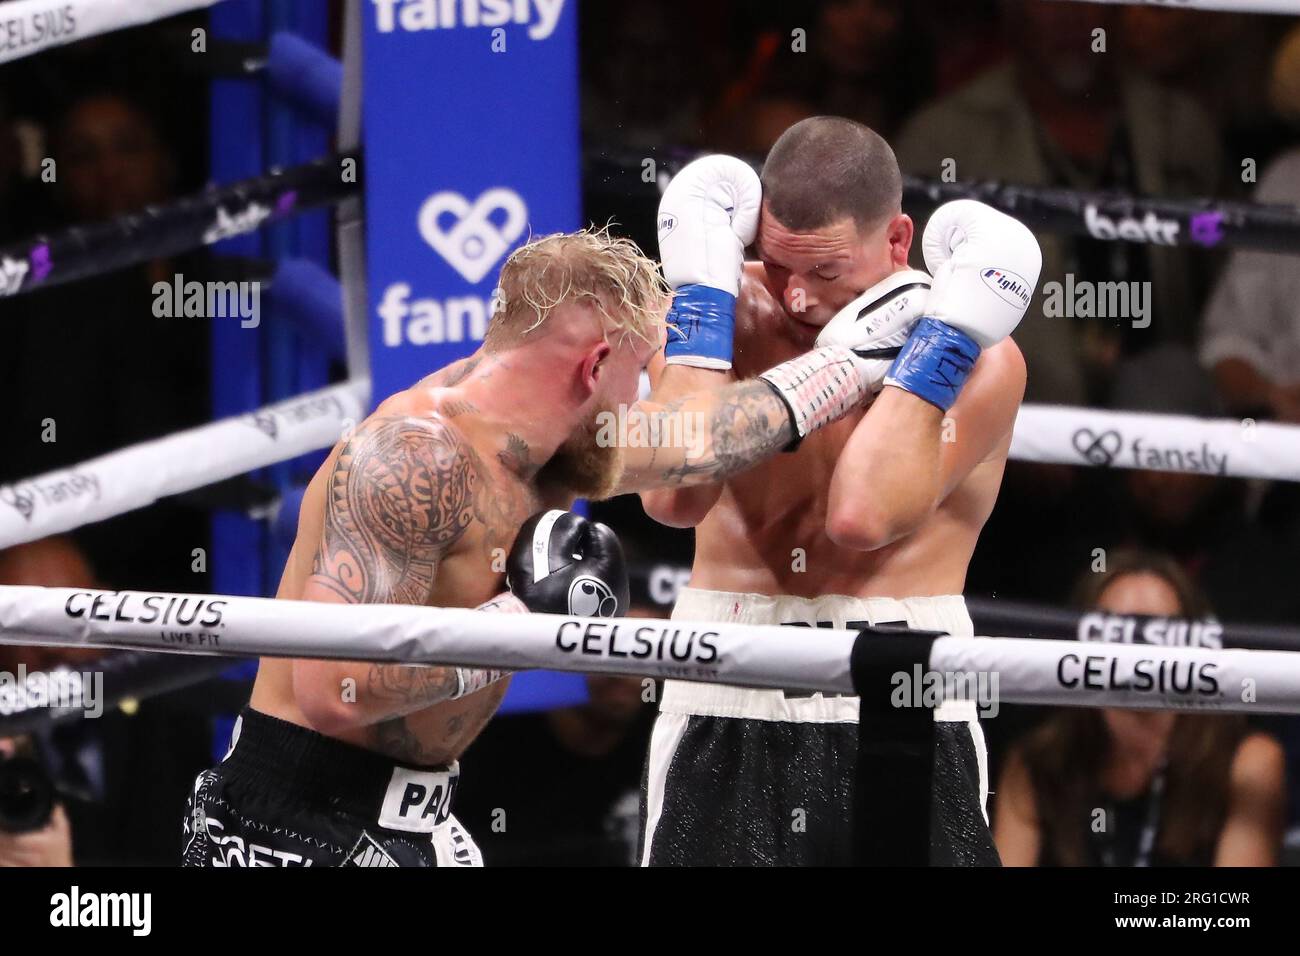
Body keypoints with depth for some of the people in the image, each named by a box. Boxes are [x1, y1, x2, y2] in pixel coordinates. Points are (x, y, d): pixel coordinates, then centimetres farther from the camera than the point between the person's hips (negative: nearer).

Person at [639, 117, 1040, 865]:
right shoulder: (727, 317, 3)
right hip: (726, 722, 1)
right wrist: (701, 299, -9)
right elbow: (675, 497, -14)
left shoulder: (979, 359, -3)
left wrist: (942, 342, -15)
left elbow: (863, 514, -19)